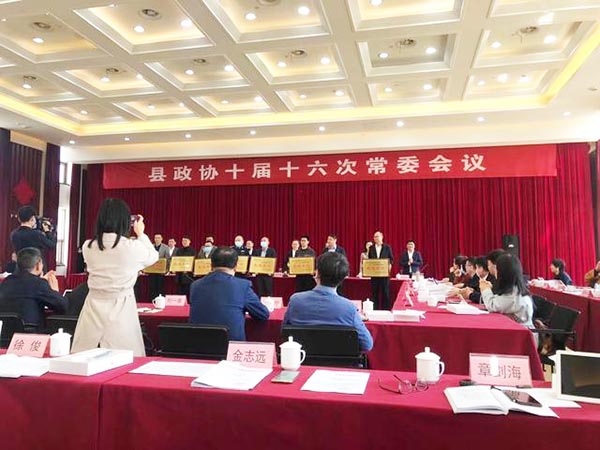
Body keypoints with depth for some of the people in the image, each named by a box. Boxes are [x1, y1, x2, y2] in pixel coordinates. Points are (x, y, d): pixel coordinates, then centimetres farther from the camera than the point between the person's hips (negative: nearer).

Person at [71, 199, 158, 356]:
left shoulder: (88, 247, -1)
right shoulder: (133, 247, -12)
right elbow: (153, 257, 9)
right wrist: (141, 234, 21)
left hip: (94, 307, 4)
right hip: (121, 310, -4)